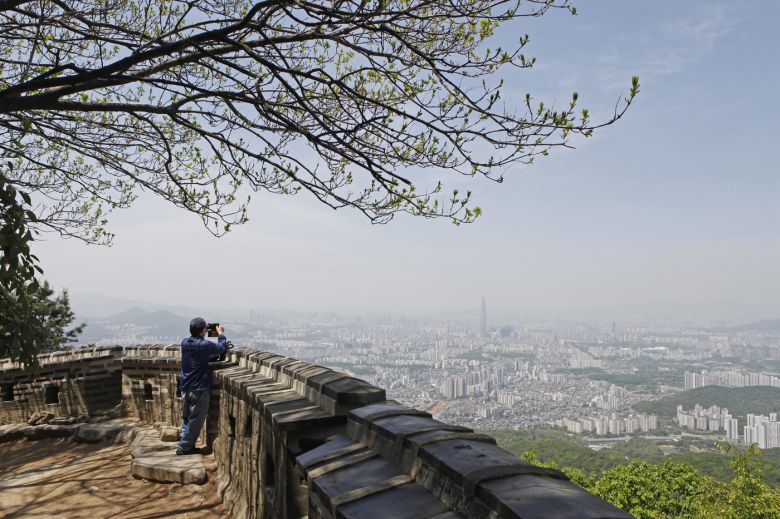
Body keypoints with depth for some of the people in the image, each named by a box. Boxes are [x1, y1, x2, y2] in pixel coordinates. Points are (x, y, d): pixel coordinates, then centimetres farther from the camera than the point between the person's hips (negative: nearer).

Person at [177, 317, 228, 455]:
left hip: (186, 388, 7)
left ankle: (187, 446, 22)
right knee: (196, 420, 4)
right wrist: (221, 333, 9)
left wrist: (203, 330, 17)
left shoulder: (185, 343, 1)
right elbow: (222, 348, -4)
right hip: (199, 389, -7)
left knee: (186, 418, 16)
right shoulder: (204, 345, -19)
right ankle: (184, 447, 10)